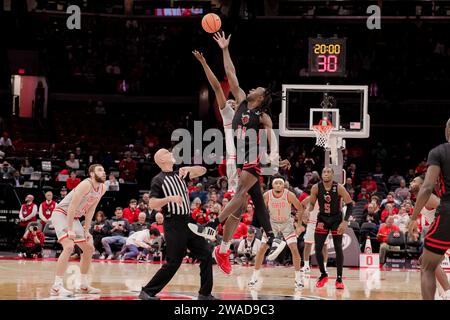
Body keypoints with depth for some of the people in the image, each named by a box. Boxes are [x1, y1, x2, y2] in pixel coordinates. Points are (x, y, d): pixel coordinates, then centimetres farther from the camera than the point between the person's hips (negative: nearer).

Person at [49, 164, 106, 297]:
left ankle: (83, 285, 22)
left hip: (74, 218, 9)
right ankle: (57, 286, -25)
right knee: (69, 247, -26)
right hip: (61, 214, -9)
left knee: (89, 249, 12)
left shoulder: (102, 188, 3)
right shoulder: (86, 185, -23)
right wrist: (69, 230, -27)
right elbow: (72, 206, -26)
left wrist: (86, 230, 5)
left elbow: (90, 210, 9)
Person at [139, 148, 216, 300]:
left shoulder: (180, 175, 15)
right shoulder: (158, 180, -5)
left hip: (188, 222, 7)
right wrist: (170, 198, -26)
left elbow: (202, 170, 14)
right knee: (173, 263, -8)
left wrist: (188, 169, -4)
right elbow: (151, 204, -13)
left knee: (206, 255, 1)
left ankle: (205, 294, 8)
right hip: (173, 224, -7)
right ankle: (147, 292, 1)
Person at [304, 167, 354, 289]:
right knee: (318, 248, -4)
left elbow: (350, 205, -12)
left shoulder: (339, 188, -18)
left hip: (336, 219, -2)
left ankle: (339, 279, 4)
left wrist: (345, 222, -21)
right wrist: (308, 211, -21)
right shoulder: (316, 187, -12)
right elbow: (311, 203, 2)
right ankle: (323, 275, 16)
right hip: (322, 218, 2)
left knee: (338, 248, -5)